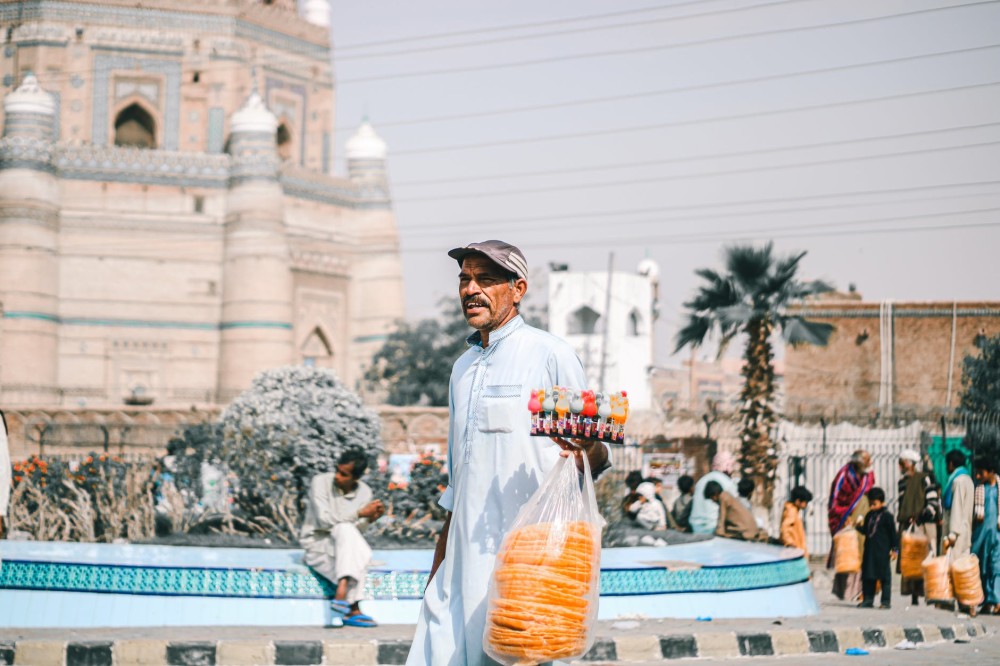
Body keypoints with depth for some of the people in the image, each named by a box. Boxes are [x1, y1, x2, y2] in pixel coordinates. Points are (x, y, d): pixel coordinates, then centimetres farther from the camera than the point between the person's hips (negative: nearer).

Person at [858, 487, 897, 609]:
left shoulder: (887, 516, -5)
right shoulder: (869, 516, 12)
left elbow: (892, 533, -4)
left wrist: (893, 549, -6)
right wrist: (858, 527, 2)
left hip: (882, 552, -6)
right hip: (869, 550, 6)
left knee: (884, 576, -2)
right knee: (868, 576, 8)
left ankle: (886, 601, 2)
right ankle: (867, 600, 15)